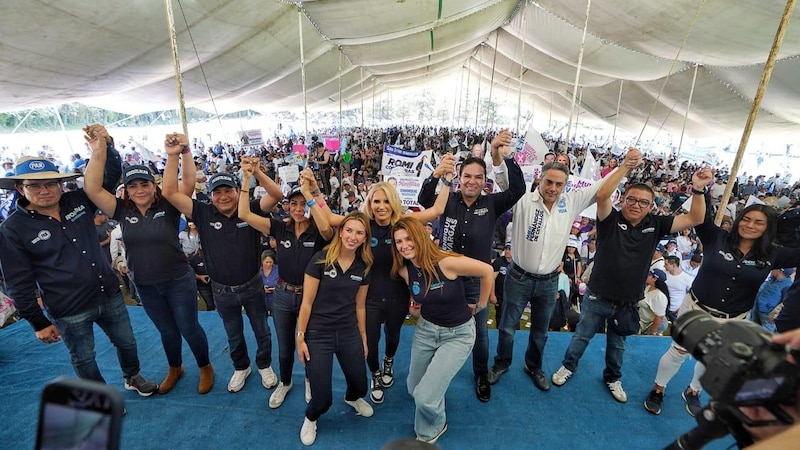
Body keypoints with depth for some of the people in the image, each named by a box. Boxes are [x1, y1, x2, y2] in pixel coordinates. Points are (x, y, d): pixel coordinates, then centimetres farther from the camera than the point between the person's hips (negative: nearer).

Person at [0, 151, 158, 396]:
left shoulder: (78, 201, -2)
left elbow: (111, 175, 3)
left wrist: (107, 145, -16)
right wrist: (39, 323, -7)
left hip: (110, 296, 4)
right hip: (69, 311, -3)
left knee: (126, 342, 20)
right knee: (83, 359, 16)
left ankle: (133, 378, 47)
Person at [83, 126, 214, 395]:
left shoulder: (168, 207, -13)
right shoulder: (122, 211, -4)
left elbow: (189, 184, -26)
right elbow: (92, 188, -13)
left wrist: (185, 153, -43)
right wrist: (97, 151, -26)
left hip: (178, 281, -4)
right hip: (145, 286, 4)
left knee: (189, 328, 12)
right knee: (166, 331, 23)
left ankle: (205, 368, 34)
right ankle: (175, 369, 47)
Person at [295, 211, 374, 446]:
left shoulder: (364, 266, -2)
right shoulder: (321, 260, -15)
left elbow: (360, 306, 7)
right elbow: (307, 302, -10)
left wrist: (363, 338, 13)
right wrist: (300, 337, -8)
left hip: (349, 334, 4)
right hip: (318, 335, -4)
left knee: (360, 386, 16)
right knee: (323, 398, 1)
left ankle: (352, 398, 54)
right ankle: (311, 418, 38)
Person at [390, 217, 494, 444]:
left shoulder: (447, 262, -29)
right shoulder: (405, 271, -11)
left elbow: (487, 271, -16)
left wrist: (481, 305, -6)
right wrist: (417, 309, -5)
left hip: (458, 334, -5)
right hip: (426, 329, 6)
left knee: (425, 397, -10)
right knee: (413, 389, 18)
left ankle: (431, 431, 25)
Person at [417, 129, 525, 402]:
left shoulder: (491, 204, -6)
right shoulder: (448, 201, -6)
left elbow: (518, 189, -20)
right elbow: (424, 199, -23)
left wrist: (498, 158, -35)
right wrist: (437, 174, -43)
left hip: (478, 281, 0)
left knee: (480, 332, 16)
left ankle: (481, 375, 42)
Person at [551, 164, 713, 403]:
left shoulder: (655, 225, -2)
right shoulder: (610, 219, -13)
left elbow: (695, 219, -1)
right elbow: (601, 195, -30)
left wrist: (698, 189, -14)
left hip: (628, 304, 3)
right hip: (597, 298, -3)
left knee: (617, 345, 24)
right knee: (582, 336, 17)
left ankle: (612, 378, 47)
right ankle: (568, 366, 40)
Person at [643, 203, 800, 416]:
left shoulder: (772, 254, -3)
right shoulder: (717, 238, -11)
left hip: (732, 321, 3)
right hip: (697, 309, -3)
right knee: (678, 353, 9)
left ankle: (692, 393, 47)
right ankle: (657, 390, 29)